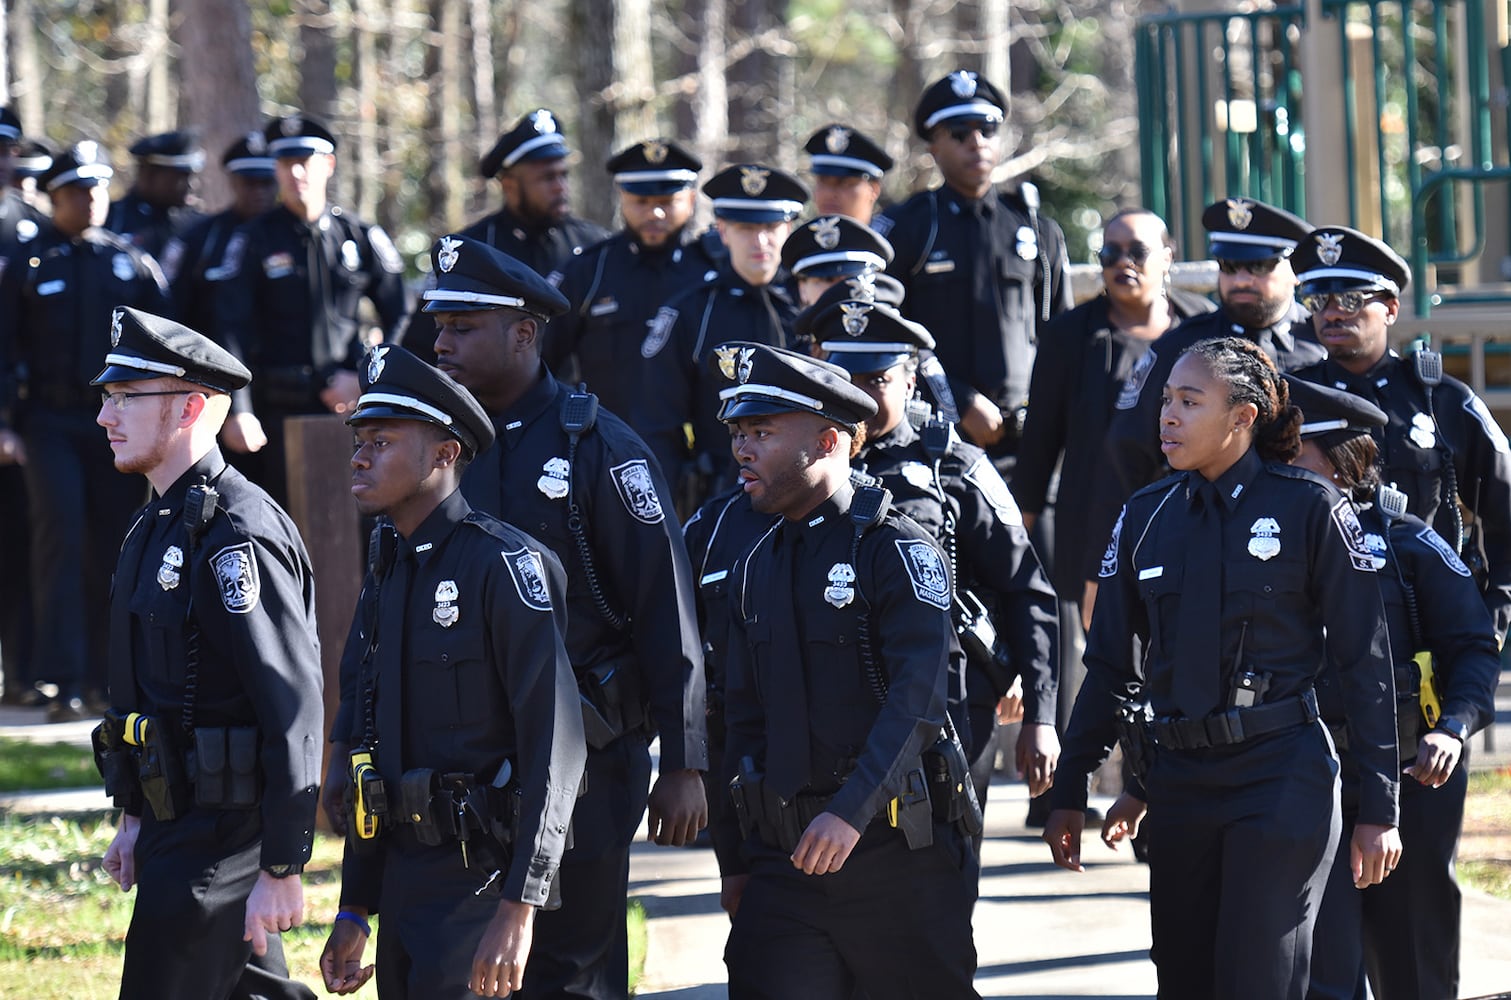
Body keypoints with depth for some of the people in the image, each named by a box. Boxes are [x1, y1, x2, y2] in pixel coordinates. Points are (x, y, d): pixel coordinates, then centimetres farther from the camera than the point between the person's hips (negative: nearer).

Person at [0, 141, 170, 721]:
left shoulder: (132, 264, 9)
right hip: (50, 423, -2)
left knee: (112, 544, 3)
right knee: (60, 535, -12)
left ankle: (105, 673, 14)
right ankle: (65, 681, -13)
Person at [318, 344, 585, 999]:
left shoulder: (504, 564, -12)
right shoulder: (385, 581, 15)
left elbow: (554, 745, -18)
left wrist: (517, 909, -24)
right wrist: (354, 910, 18)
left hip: (480, 877, -9)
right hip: (403, 883, 9)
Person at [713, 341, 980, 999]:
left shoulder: (897, 548, -7)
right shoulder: (757, 568, 14)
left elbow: (917, 700, -19)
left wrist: (851, 811, -29)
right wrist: (736, 859, 16)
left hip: (896, 852, -5)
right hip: (783, 859, 5)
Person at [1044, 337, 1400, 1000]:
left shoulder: (1310, 509, -4)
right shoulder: (1145, 517, 9)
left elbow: (1365, 664, -3)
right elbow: (1107, 664, 15)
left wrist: (1379, 809, -5)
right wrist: (1069, 794, 12)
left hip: (1282, 777, -5)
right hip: (1178, 782, 5)